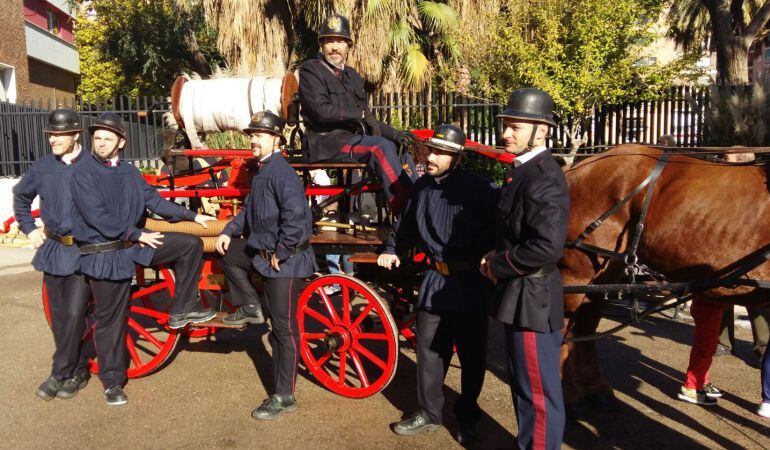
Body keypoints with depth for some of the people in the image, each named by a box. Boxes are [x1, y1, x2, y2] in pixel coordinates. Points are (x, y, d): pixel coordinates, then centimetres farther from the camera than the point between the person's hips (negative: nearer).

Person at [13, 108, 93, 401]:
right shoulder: (42, 167, 3)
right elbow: (21, 197, 21)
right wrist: (29, 229, 14)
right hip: (53, 249, 5)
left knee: (74, 314, -6)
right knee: (60, 317, 10)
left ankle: (60, 374, 11)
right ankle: (78, 371, 25)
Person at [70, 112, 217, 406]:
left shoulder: (129, 172, 6)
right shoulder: (83, 173, -12)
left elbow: (154, 201, 11)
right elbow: (97, 216, -19)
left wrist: (192, 216, 10)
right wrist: (137, 235, -16)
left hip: (133, 243, 6)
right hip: (104, 253, -5)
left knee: (190, 244, -4)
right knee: (110, 318, 3)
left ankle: (181, 311, 6)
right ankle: (112, 382, 20)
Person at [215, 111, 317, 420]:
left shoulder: (281, 173, -20)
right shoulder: (262, 171, 12)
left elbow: (295, 217, -31)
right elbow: (250, 209, 23)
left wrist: (279, 253, -22)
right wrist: (229, 232, 11)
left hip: (285, 259, -9)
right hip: (263, 250, 10)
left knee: (283, 328, -2)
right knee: (227, 253, 23)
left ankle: (284, 397, 10)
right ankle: (250, 306, 30)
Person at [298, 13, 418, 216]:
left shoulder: (352, 76, 21)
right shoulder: (310, 70, 0)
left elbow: (368, 120, 16)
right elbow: (321, 110, -15)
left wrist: (394, 134, -1)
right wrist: (361, 114, -9)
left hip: (350, 138, 8)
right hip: (325, 142, -7)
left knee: (403, 154, -9)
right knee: (381, 147, -29)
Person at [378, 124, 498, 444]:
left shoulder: (480, 189, -14)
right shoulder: (422, 186, 6)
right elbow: (407, 224, 20)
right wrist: (392, 250, 13)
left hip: (470, 284, -5)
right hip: (435, 280, 5)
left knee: (471, 354, 11)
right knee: (430, 349, 13)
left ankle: (467, 417, 30)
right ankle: (429, 413, 30)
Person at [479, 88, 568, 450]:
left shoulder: (543, 179, -21)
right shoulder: (522, 170, 10)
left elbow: (547, 247, -30)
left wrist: (498, 265, -17)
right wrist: (498, 257, 4)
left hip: (531, 299, -10)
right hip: (519, 295, 10)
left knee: (538, 390, 6)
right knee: (523, 384, 24)